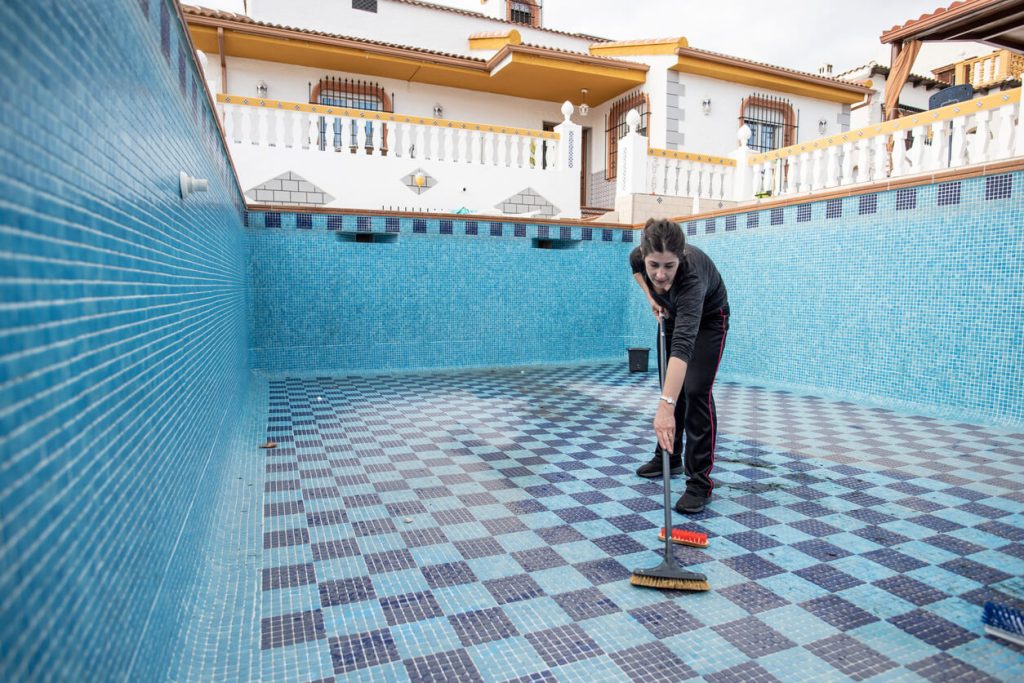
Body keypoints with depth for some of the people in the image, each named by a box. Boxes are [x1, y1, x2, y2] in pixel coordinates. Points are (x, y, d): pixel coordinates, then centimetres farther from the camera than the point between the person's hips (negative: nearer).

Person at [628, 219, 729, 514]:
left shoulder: (691, 276, -46)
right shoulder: (640, 255, -30)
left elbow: (683, 343, -58)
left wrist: (666, 406, -65)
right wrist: (651, 297, -13)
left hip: (708, 319, -5)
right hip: (674, 314, 6)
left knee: (695, 391, -16)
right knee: (670, 386, 10)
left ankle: (700, 482, -9)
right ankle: (669, 458, 26)